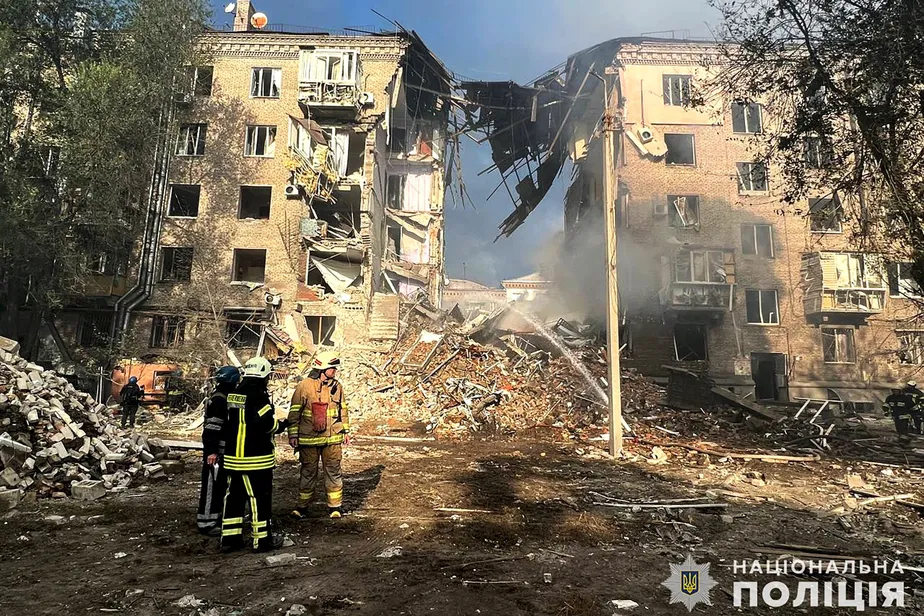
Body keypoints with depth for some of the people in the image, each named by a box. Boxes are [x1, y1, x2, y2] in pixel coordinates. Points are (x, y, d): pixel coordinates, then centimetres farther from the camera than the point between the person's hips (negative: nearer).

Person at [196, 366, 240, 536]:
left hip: (222, 449, 10)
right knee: (211, 485, -4)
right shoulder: (219, 399, -18)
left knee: (220, 484, 18)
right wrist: (212, 451, -25)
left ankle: (215, 516, 29)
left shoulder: (225, 397, 13)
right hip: (214, 450, -10)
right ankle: (206, 522, 4)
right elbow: (212, 427, -23)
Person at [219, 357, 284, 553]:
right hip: (256, 459, -8)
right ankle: (262, 539, 10)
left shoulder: (233, 395, 8)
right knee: (260, 498, 2)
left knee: (234, 496, 14)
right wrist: (280, 423, -5)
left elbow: (227, 423, 13)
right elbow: (266, 424, -23)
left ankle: (230, 537, 21)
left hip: (233, 457, 8)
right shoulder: (258, 396, -17)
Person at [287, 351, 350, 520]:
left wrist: (346, 431, 14)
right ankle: (302, 506, 23)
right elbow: (294, 412, -5)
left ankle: (334, 506, 20)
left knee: (333, 472, 8)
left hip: (333, 439, 3)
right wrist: (293, 434, -5)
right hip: (309, 439, -3)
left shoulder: (337, 386, 5)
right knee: (308, 472, 9)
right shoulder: (304, 386, -9)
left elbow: (343, 409, 15)